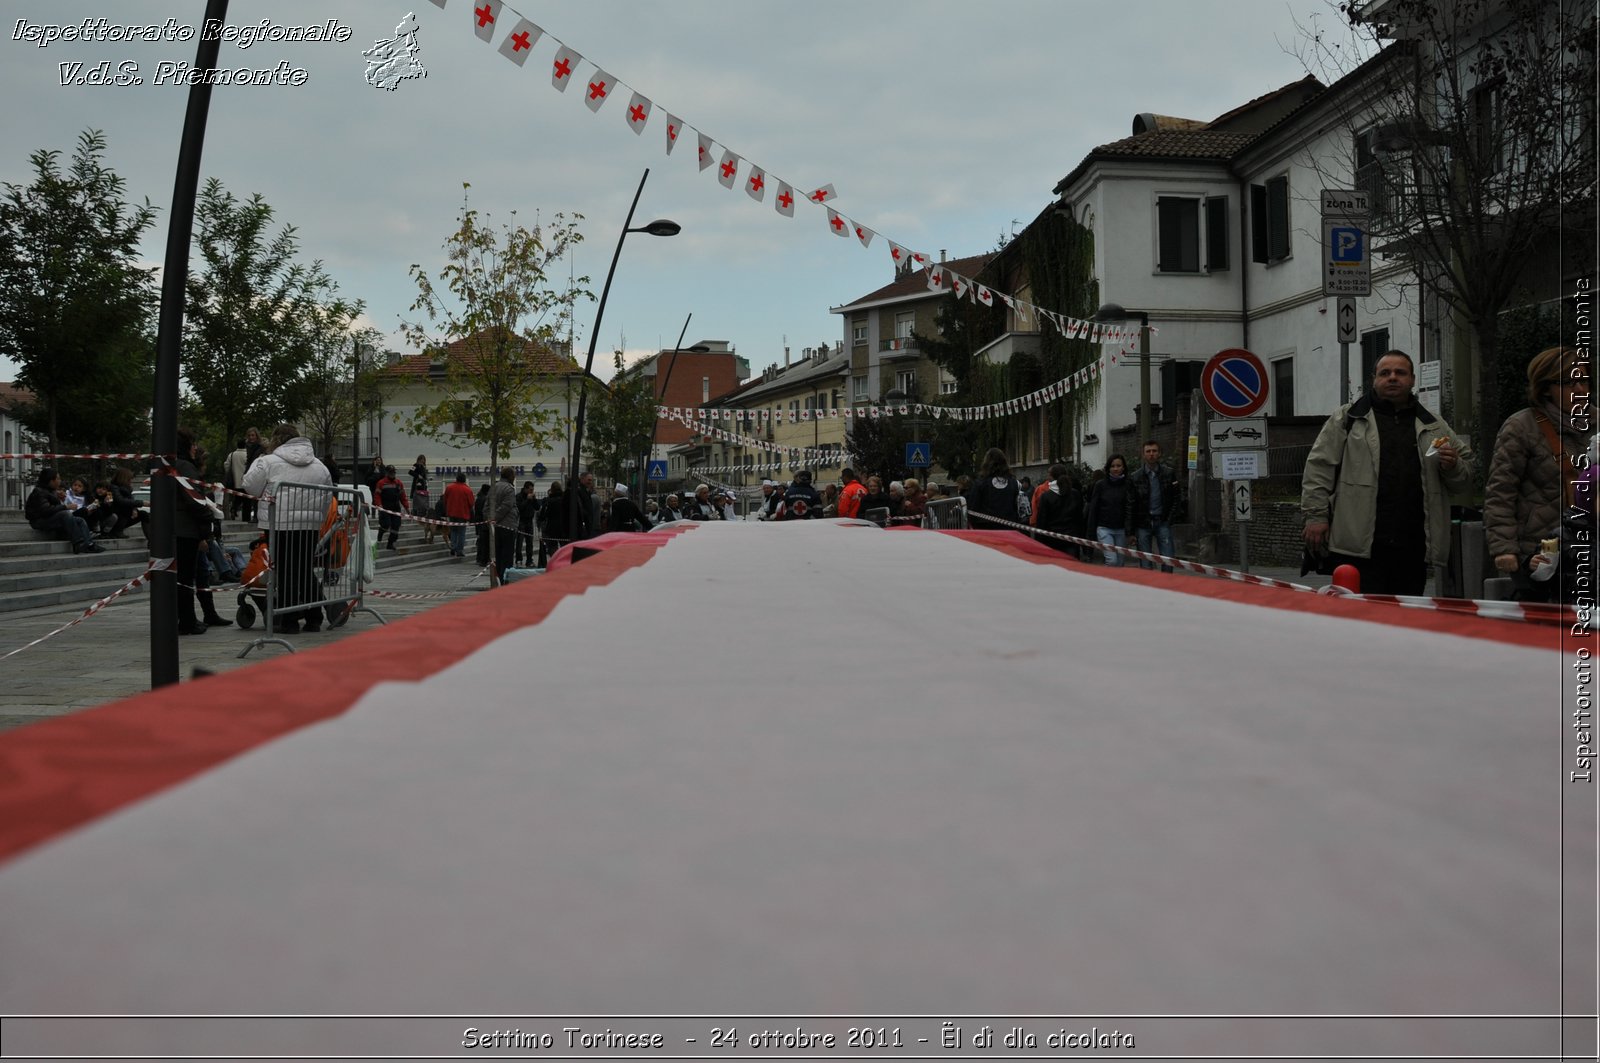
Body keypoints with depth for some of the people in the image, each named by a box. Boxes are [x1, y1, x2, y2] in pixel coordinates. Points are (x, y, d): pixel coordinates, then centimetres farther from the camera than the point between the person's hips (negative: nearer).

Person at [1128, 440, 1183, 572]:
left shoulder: (1170, 473, 4)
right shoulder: (1135, 477, 1)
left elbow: (1177, 497, 7)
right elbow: (1130, 504, 1)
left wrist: (1170, 516, -4)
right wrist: (1131, 531, -2)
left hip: (1163, 522, 0)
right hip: (1143, 523, 0)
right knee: (1145, 564, 2)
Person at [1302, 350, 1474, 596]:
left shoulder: (1434, 426, 18)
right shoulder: (1348, 418, 7)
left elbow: (1465, 477, 22)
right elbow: (1319, 467, 2)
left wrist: (1452, 466, -1)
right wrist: (1316, 516, -7)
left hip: (1413, 550, 4)